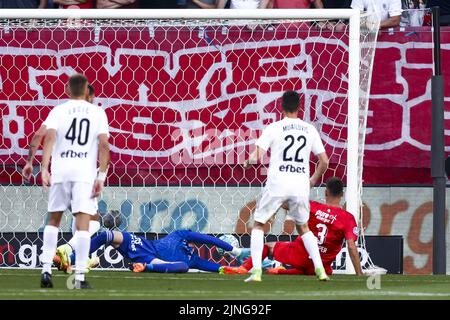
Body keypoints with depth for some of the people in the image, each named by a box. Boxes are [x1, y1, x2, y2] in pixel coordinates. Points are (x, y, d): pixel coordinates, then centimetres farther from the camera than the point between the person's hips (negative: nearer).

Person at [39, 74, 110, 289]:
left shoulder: (58, 111, 6)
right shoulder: (98, 113, 7)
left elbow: (49, 137, -8)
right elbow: (103, 145, -2)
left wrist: (44, 169, -12)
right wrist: (101, 176, -1)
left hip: (60, 169, 1)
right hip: (86, 171, -1)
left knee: (54, 219, 16)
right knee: (83, 223, -3)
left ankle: (46, 269, 7)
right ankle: (80, 277, -9)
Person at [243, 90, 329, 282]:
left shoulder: (274, 128, -2)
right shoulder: (310, 130, 8)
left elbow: (257, 156, -10)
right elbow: (324, 162, 10)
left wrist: (248, 162, 13)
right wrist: (314, 179, 27)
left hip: (277, 183, -3)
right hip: (301, 184, 3)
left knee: (259, 224, 13)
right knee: (303, 227, 23)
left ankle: (256, 270, -2)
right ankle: (320, 268, 8)